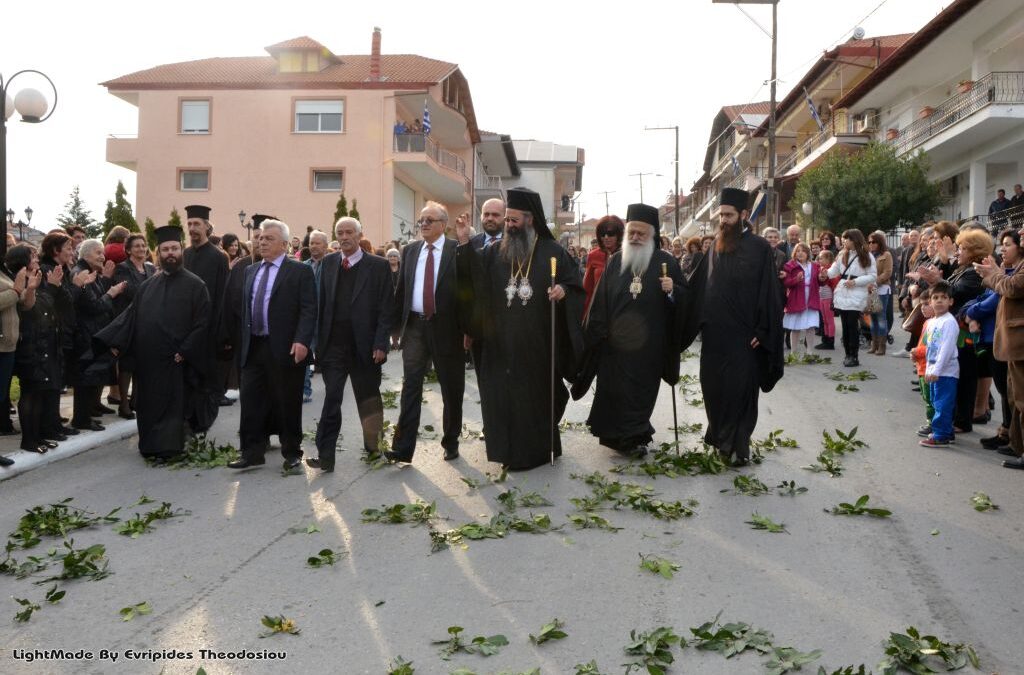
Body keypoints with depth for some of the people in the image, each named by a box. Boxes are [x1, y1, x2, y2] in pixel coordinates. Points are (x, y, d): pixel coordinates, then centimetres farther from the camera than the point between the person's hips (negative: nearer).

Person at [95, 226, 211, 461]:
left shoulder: (195, 285, -3)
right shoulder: (148, 285, 12)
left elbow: (202, 323, -9)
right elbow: (131, 315, 12)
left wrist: (185, 351, -16)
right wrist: (116, 342, 2)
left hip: (173, 360, -5)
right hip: (146, 359, 5)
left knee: (171, 405, 2)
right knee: (148, 404, 12)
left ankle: (165, 448, 10)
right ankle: (151, 446, 25)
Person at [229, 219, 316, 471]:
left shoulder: (300, 271, -4)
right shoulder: (250, 271, 15)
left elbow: (309, 310, -11)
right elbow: (244, 307, 18)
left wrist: (301, 341, -21)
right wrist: (242, 341, 13)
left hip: (285, 349, -5)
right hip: (253, 347, 6)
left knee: (287, 403, 5)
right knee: (251, 401, 5)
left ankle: (292, 452, 18)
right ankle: (253, 453, 13)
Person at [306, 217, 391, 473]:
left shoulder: (378, 266, -2)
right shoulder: (328, 263, 8)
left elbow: (385, 308, -6)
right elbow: (321, 304, 7)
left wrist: (381, 344, -12)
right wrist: (318, 341, 2)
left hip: (364, 347, -2)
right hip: (333, 346, 2)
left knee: (369, 400, 12)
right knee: (331, 400, -1)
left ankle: (373, 447, 28)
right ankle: (325, 456, 1)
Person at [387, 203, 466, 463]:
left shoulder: (457, 250, -4)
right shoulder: (410, 250, 10)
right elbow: (401, 289, 11)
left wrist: (467, 328, -10)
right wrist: (395, 324, 7)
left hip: (445, 326, -3)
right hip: (414, 325, 3)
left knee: (451, 388, 9)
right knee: (410, 385, 0)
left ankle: (451, 442, 24)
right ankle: (403, 447, 1)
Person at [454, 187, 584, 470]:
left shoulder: (553, 252, 0)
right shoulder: (496, 252, 9)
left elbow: (575, 283, 1)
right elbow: (472, 275, -1)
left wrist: (564, 290, -21)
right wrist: (464, 244, -13)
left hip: (538, 344, -3)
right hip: (502, 344, 3)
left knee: (538, 395, 8)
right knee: (503, 396, 6)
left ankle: (541, 447, 23)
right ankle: (510, 448, 20)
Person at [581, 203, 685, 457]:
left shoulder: (667, 261, 1)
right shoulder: (615, 261, 6)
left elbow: (685, 296, 1)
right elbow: (600, 300, 4)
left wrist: (672, 291, -20)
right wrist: (598, 333, -2)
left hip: (649, 343, -1)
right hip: (617, 340, 1)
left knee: (642, 391, 8)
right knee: (616, 389, 4)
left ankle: (633, 435, 25)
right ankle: (631, 436, 18)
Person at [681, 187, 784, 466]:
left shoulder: (760, 248, -5)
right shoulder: (716, 247, 10)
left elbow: (769, 293, -8)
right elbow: (697, 287, 12)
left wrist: (762, 331, -12)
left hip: (743, 335, -5)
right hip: (714, 333, 5)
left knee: (740, 389, 0)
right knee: (713, 387, 11)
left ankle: (738, 444, 10)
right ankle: (721, 436, 28)